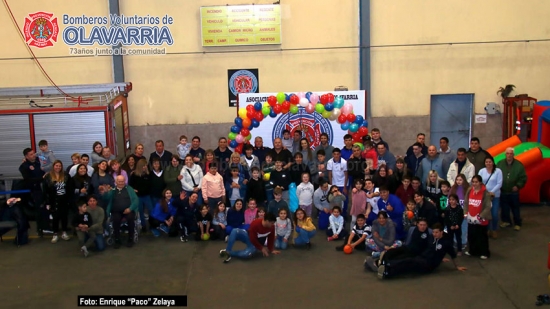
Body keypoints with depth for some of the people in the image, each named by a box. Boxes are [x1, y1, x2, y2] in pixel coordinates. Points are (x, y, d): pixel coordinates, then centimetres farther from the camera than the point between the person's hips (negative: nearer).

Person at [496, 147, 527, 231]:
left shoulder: (519, 165, -7)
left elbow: (523, 178, -3)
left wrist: (518, 186, -12)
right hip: (503, 191, 2)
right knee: (504, 208, 13)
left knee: (515, 209, 6)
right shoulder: (500, 164, -4)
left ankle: (517, 224, 19)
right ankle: (506, 221, 30)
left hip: (514, 192, -2)